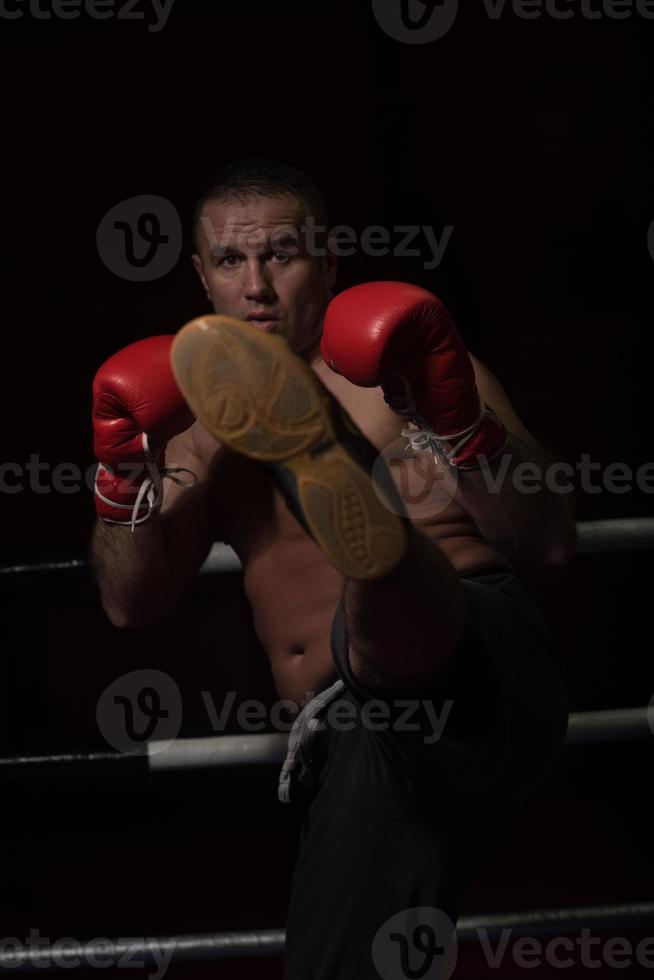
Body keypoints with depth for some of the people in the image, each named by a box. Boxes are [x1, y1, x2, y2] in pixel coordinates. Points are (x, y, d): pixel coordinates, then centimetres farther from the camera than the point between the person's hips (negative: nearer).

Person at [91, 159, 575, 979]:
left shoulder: (397, 372, 8)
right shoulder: (207, 427, 22)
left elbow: (549, 543, -1)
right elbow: (131, 599, 16)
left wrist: (459, 425, -18)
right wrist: (124, 475, -2)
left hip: (480, 656, -6)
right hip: (353, 744, 6)